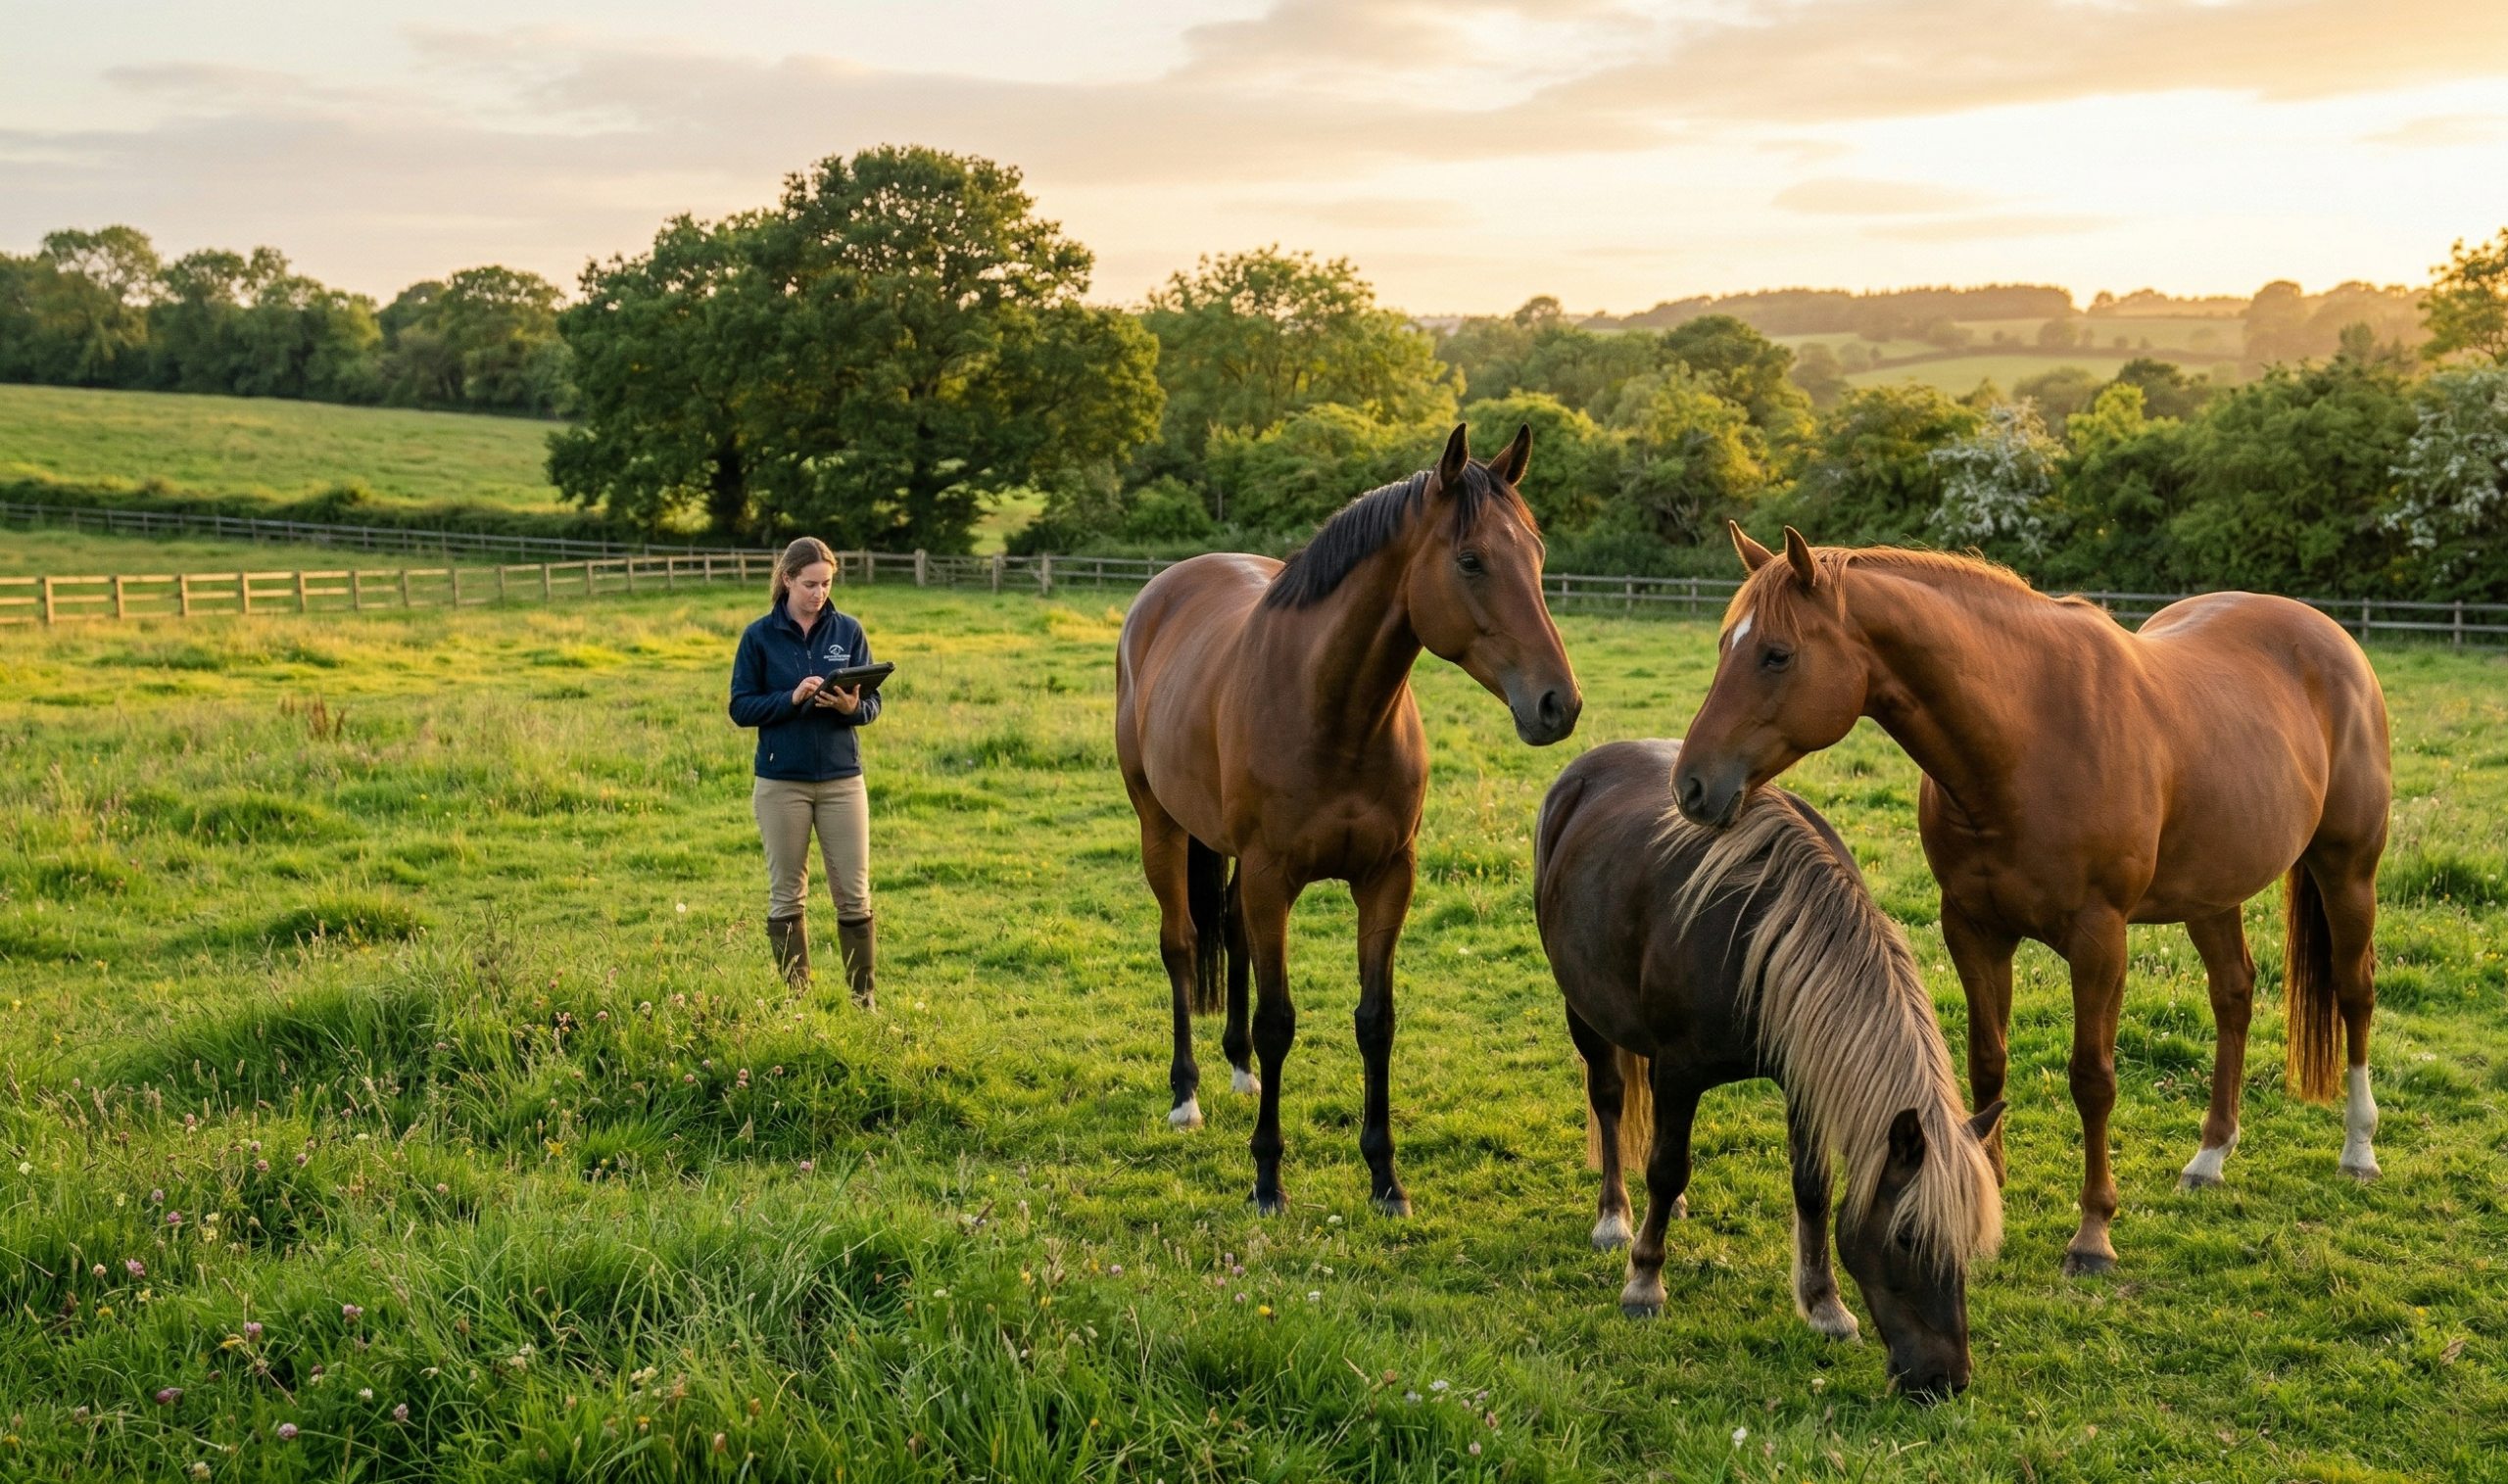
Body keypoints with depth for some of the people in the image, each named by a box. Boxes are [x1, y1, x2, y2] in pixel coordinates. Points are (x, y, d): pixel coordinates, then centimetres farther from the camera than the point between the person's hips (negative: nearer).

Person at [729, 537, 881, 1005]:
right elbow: (741, 707, -2)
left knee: (854, 894, 1)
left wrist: (852, 706, -18)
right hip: (781, 782, -1)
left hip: (842, 779, 1)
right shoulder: (760, 636, 0)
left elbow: (873, 703, 4)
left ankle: (864, 996, 11)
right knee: (787, 896, 6)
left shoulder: (848, 630, 3)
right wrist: (792, 699, -18)